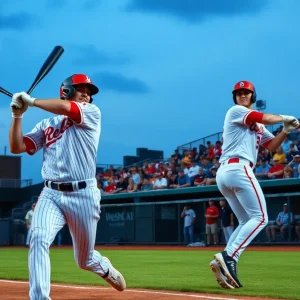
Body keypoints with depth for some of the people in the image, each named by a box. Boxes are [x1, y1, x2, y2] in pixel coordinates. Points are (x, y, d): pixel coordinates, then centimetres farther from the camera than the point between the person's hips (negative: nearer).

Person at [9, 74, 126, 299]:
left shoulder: (92, 113, 2)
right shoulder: (46, 125, 13)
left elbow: (64, 108, -18)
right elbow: (16, 147, 6)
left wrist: (30, 100, -6)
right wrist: (18, 115, -5)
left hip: (83, 195, -2)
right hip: (51, 195, 2)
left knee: (85, 260, 11)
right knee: (38, 239, -27)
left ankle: (105, 268, 47)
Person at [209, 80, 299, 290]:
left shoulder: (258, 127, 28)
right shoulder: (235, 111, 2)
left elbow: (272, 147, 18)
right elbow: (265, 118, -11)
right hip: (238, 169, -10)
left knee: (247, 221, 11)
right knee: (260, 217, -12)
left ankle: (225, 263, -5)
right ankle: (229, 256, -24)